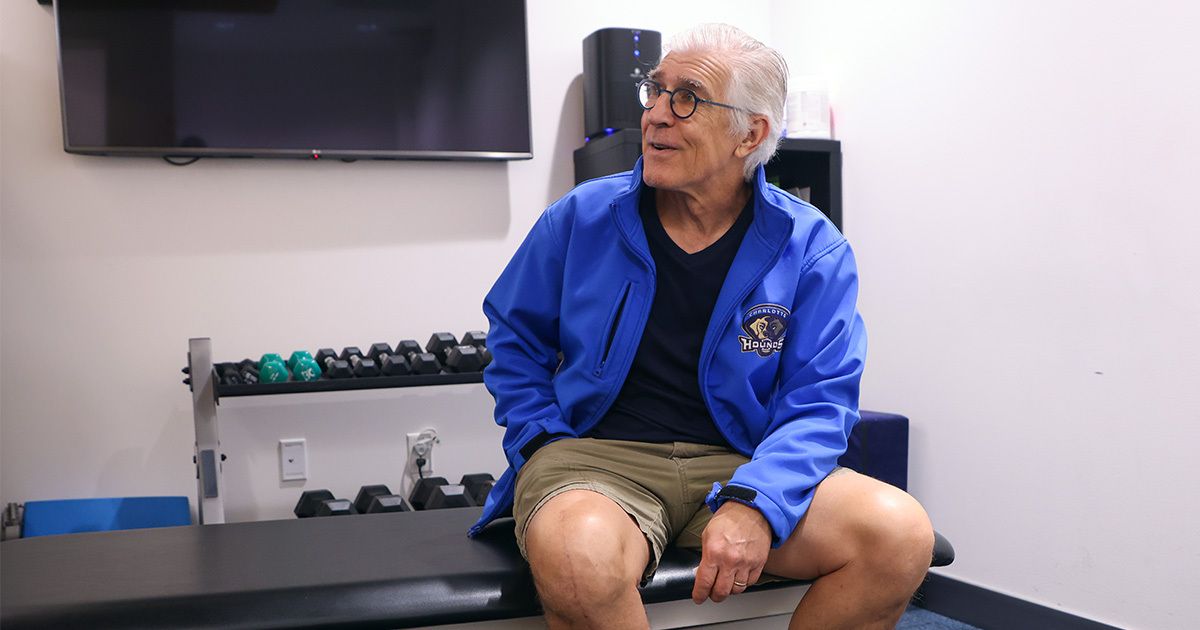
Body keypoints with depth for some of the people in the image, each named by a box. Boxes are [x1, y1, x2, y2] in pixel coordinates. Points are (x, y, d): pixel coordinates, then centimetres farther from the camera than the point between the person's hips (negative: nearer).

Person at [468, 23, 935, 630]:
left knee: (901, 533, -23)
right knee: (579, 556, -38)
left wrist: (752, 503, -22)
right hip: (598, 453, -2)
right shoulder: (581, 218, 3)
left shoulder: (811, 249, 0)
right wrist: (545, 451, -4)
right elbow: (515, 343, 13)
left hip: (741, 463, 2)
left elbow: (819, 402, -5)